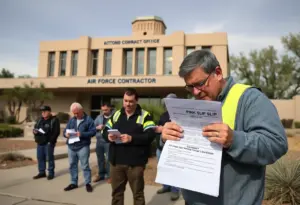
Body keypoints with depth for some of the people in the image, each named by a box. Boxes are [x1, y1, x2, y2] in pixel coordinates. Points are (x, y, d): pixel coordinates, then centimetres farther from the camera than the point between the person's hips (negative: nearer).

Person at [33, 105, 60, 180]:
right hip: (40, 142, 7)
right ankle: (41, 172, 24)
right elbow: (35, 127, 22)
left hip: (48, 143, -7)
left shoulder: (54, 120, -7)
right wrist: (34, 131, -3)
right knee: (40, 157, 11)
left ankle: (51, 173, 11)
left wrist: (51, 141, -19)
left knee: (49, 158, 0)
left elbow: (57, 132, -13)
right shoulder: (40, 119, 15)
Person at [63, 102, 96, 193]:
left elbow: (93, 132, -11)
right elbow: (65, 131, 12)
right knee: (72, 165, 13)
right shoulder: (71, 120, 12)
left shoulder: (89, 119, -5)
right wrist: (66, 134, -13)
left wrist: (82, 134, -23)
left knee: (85, 166, 1)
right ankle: (73, 183, 26)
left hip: (83, 147, -5)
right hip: (71, 147, 6)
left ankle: (88, 183, 13)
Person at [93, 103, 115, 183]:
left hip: (109, 141, -5)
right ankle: (101, 175, 31)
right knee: (100, 159, 16)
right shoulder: (99, 117, 9)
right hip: (99, 141, 5)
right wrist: (97, 127, -9)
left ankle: (109, 176, 17)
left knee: (108, 159, 1)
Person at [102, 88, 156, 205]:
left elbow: (150, 135, -14)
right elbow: (105, 131, 13)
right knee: (116, 192, 17)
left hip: (135, 162, -4)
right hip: (116, 161, 4)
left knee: (137, 193, 11)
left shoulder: (145, 116, -3)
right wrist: (108, 136, -11)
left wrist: (132, 138, -25)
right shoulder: (116, 114, 12)